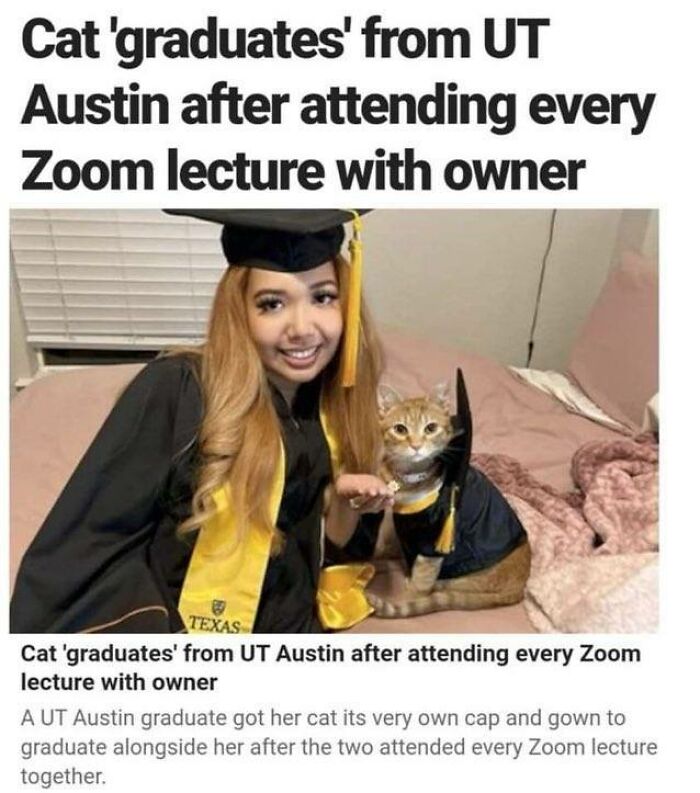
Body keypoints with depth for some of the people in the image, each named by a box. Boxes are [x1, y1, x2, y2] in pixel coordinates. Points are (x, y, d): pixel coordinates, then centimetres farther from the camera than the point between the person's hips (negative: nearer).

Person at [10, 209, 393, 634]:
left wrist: (345, 502, -13)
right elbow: (83, 544, -11)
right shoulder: (175, 392, -18)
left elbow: (329, 551, 4)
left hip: (287, 625, 5)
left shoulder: (339, 406, -4)